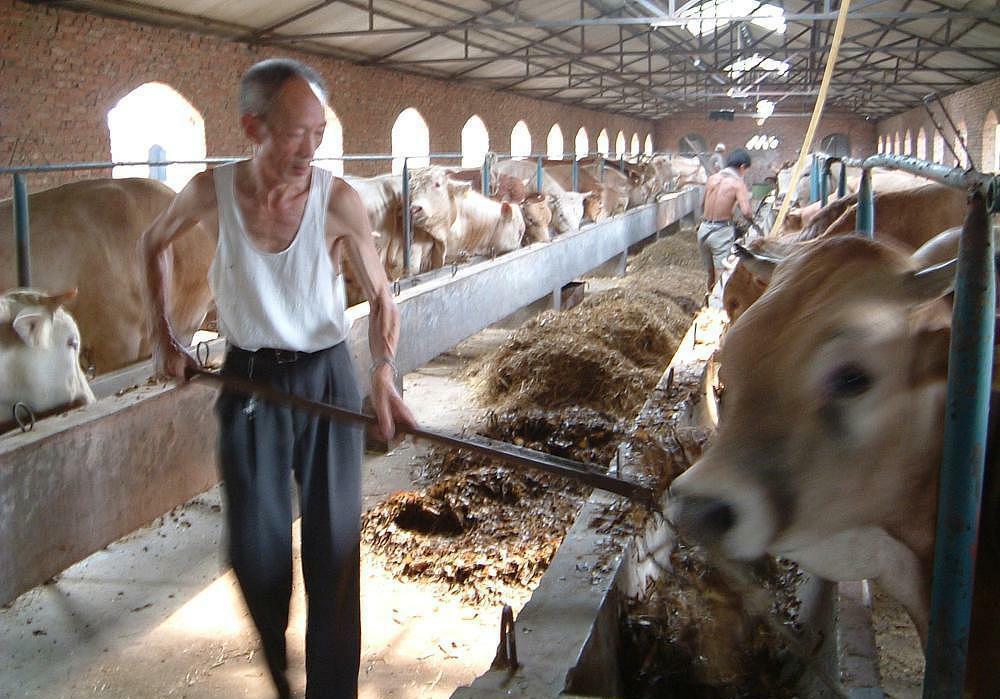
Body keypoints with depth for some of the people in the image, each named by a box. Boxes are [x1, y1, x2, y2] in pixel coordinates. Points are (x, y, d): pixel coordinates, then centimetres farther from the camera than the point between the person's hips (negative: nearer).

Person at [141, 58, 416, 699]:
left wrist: (383, 373, -26)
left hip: (327, 377, -1)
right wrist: (164, 337, 6)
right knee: (255, 545, 6)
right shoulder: (211, 192, -11)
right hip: (249, 379, 1)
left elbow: (380, 296, -8)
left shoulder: (338, 200, -16)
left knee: (334, 548, 3)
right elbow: (155, 244, 10)